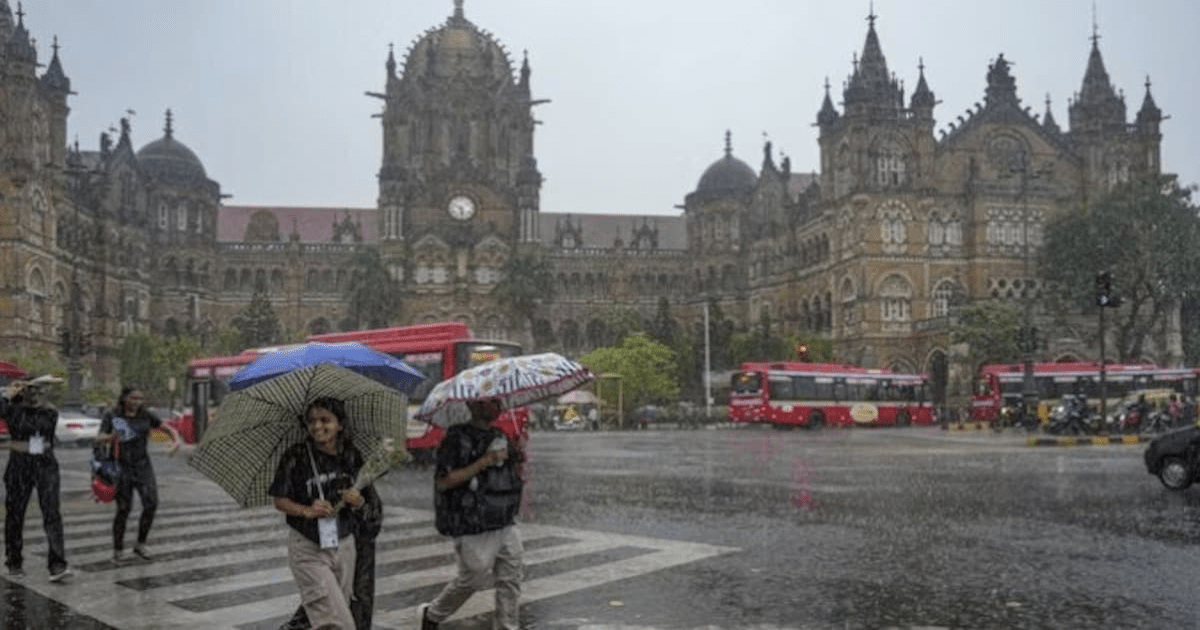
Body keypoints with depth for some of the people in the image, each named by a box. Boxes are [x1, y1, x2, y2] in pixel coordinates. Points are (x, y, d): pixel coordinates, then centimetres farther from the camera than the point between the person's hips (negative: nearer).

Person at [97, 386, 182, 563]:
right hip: (122, 468, -3)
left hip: (143, 467, 3)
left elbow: (170, 429, 7)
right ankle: (118, 551, 13)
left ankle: (141, 545, 9)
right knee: (123, 509, -3)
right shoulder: (111, 415, -2)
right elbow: (99, 439, -12)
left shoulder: (146, 415, 4)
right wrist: (111, 437, -35)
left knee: (151, 504, -9)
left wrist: (176, 442, -14)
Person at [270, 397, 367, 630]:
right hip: (307, 549, -4)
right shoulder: (295, 457, -9)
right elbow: (280, 501, -4)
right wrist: (306, 510, -21)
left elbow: (361, 504, 9)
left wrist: (357, 500, -14)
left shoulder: (352, 456, 1)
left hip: (344, 546, 4)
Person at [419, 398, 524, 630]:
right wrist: (483, 463, -23)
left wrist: (518, 454, -1)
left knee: (511, 576, 6)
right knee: (473, 578, 3)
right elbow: (442, 482, -19)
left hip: (505, 524, 7)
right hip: (474, 526, -7)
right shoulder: (458, 438, -11)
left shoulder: (500, 437, 12)